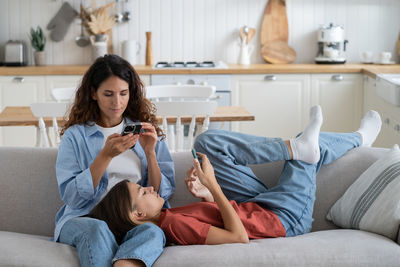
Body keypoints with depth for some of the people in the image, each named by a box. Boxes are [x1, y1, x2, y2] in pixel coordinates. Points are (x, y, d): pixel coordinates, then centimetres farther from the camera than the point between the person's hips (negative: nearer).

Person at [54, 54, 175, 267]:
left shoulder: (145, 131, 16)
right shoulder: (76, 135, 9)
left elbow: (163, 193, 10)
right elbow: (71, 196, -4)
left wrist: (150, 152, -5)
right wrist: (106, 155, -13)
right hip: (84, 218, -1)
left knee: (153, 233, -35)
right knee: (97, 229, -38)